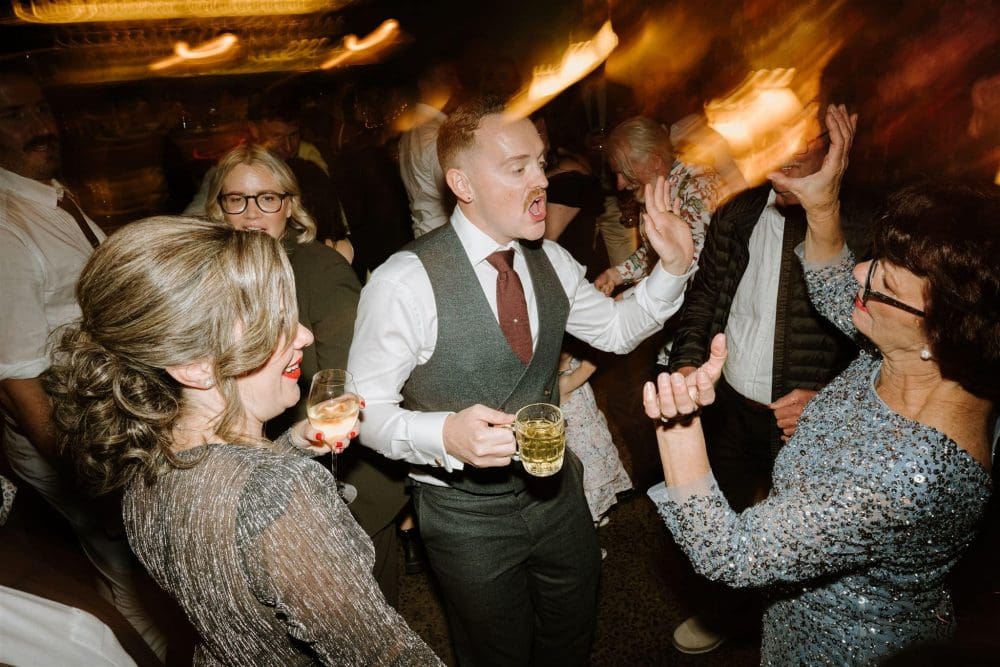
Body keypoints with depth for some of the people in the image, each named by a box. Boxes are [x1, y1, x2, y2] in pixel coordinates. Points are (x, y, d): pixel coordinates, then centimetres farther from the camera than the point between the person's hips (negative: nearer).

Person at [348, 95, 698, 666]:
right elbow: (367, 411, -18)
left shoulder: (551, 261, -3)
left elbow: (619, 329, 8)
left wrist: (673, 268, -8)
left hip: (558, 490, 6)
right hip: (467, 509, -5)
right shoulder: (404, 283, -24)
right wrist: (444, 434, -37)